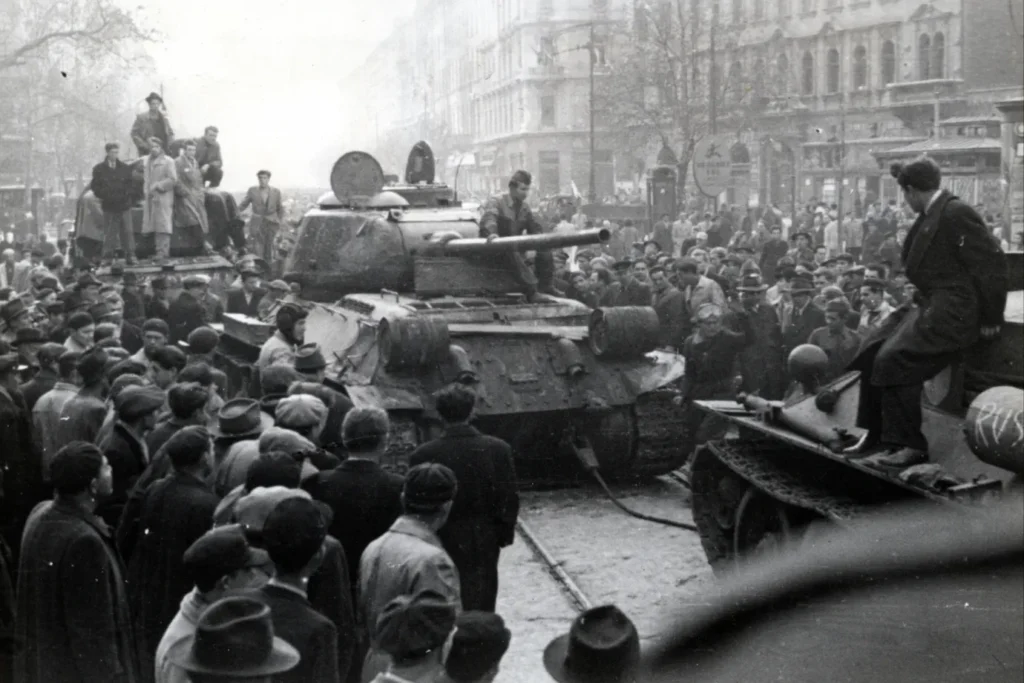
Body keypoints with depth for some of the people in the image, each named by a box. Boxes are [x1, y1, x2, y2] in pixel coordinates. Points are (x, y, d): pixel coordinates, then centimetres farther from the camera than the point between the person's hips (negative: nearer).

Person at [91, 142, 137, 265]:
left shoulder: (125, 168, 6)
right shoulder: (99, 169, 4)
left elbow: (130, 184, 8)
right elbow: (95, 186, 3)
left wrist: (126, 194, -8)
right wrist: (105, 196, -10)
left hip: (124, 205, 1)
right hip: (109, 206, 0)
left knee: (128, 231, -2)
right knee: (109, 233, 1)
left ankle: (130, 256, 3)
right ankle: (107, 258, 7)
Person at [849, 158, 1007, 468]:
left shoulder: (956, 213, -16)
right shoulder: (930, 215, 13)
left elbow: (992, 262, -18)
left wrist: (991, 319, -15)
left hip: (953, 314, -10)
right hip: (932, 308, 10)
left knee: (894, 359, -20)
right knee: (874, 353, 5)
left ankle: (911, 447, -12)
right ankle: (874, 434, 15)